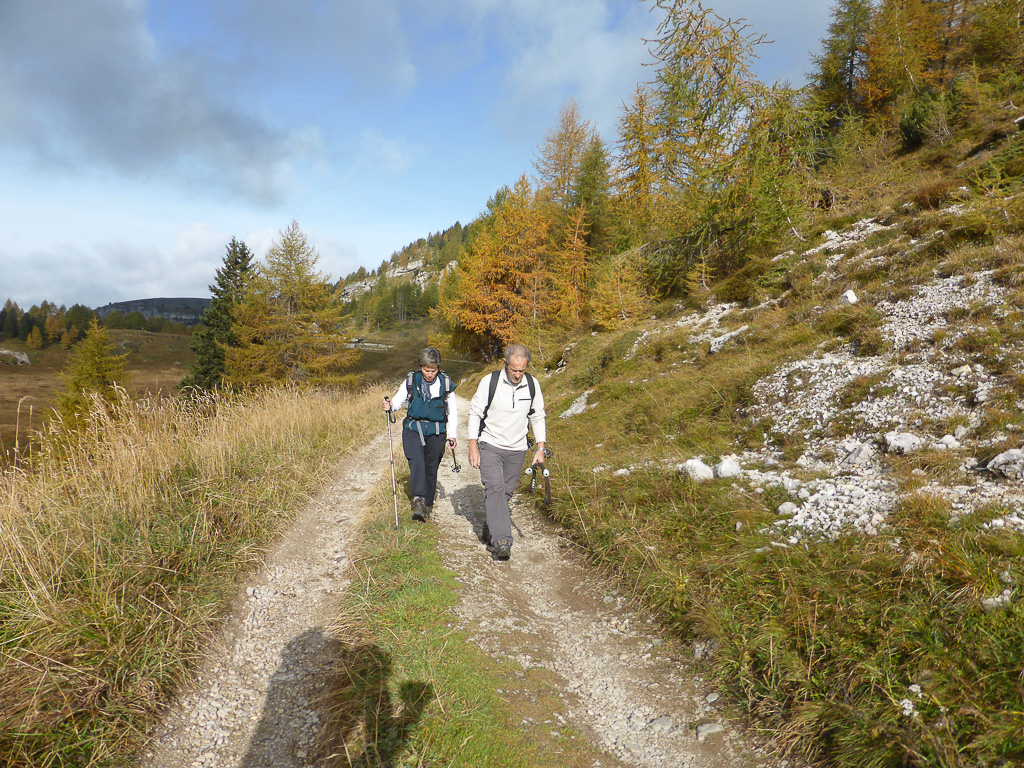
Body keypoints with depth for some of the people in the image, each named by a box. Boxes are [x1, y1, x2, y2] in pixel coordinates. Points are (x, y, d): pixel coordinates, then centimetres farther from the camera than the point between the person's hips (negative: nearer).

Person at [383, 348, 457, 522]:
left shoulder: (446, 383, -1)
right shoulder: (411, 381, -2)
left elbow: (452, 411, 7)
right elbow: (398, 400, 5)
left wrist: (451, 435, 3)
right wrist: (390, 406, -19)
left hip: (436, 433, 1)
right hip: (413, 429, -1)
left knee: (431, 468, 9)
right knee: (416, 462, -23)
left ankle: (427, 505, 26)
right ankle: (418, 499, -31)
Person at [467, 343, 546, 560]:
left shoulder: (532, 385, -2)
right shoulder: (490, 382, -11)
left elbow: (537, 418, 9)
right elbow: (475, 413, -4)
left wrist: (540, 448, 5)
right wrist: (473, 447, -8)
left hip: (517, 450, 3)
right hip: (490, 446, -3)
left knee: (506, 492, 9)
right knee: (495, 489, -17)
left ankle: (491, 532, 29)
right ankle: (501, 541, -22)